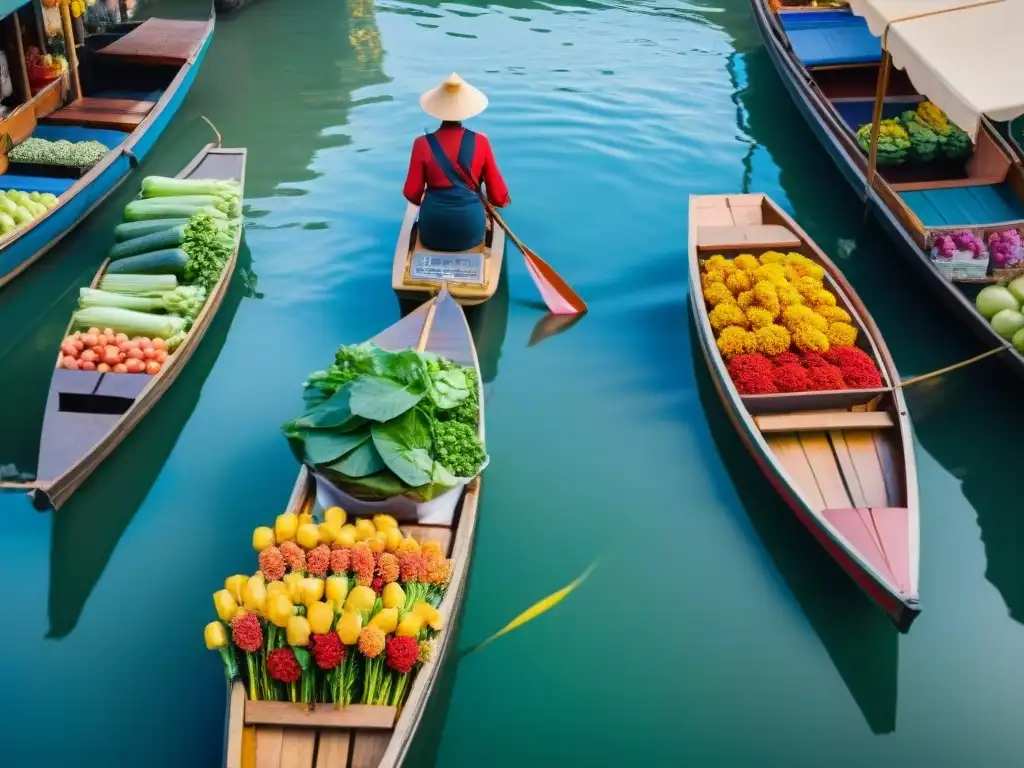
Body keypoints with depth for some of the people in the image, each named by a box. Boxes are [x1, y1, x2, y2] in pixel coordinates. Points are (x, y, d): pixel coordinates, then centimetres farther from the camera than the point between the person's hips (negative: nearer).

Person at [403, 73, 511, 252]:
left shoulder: (423, 144, -7)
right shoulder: (480, 142, -4)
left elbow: (411, 194, -1)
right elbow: (498, 196, 0)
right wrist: (504, 200, 25)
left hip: (432, 233, 1)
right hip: (470, 232, 0)